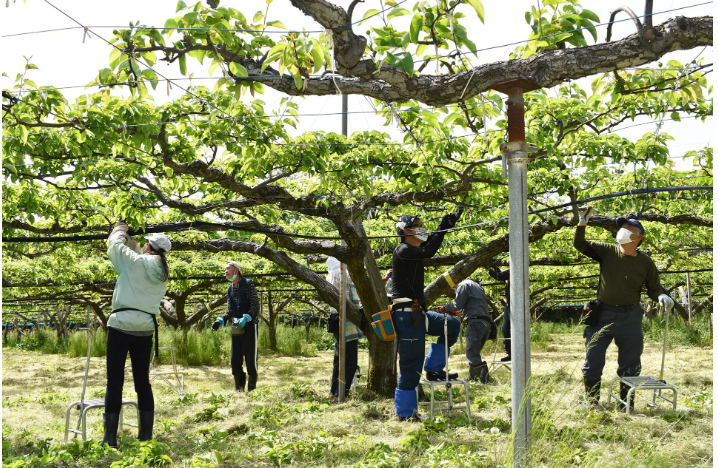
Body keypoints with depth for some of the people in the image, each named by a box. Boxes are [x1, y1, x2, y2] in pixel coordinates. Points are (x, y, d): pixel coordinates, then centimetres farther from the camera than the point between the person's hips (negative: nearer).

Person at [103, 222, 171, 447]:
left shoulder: (135, 262, -6)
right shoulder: (163, 272, 10)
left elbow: (115, 247, 9)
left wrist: (120, 231, 27)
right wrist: (130, 240, 34)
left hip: (122, 325, -5)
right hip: (145, 329, 5)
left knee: (115, 381, -2)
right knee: (142, 381, 11)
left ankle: (110, 439, -2)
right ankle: (146, 436, 12)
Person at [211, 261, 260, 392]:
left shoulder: (248, 283, -5)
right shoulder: (230, 289, 14)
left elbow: (255, 306, -11)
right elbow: (230, 311, 15)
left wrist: (245, 318, -24)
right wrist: (220, 320, -3)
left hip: (249, 326, -6)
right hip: (236, 328, 6)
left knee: (250, 359, -4)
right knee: (235, 359, 5)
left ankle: (251, 388, 5)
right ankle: (239, 388, 16)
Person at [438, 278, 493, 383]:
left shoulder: (464, 285, 3)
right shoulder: (477, 286, 30)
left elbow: (458, 304, -8)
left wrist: (445, 308, 7)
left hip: (475, 322, -9)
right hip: (486, 323, 9)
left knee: (471, 353, -9)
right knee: (474, 352, 17)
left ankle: (484, 375, -22)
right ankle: (472, 377, 21)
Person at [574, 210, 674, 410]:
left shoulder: (646, 262, 1)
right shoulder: (607, 251, 0)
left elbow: (653, 287, 7)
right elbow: (580, 245, -1)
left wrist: (661, 296, -15)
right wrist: (582, 224, -14)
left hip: (630, 317, 0)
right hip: (603, 313, 0)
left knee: (630, 363, 7)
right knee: (592, 360, 1)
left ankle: (627, 404, 21)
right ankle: (591, 402, 14)